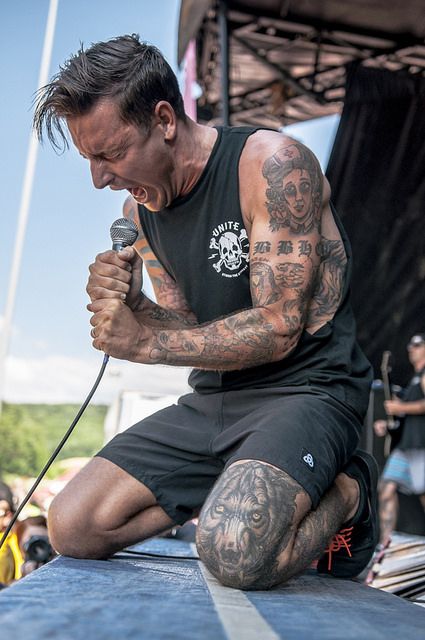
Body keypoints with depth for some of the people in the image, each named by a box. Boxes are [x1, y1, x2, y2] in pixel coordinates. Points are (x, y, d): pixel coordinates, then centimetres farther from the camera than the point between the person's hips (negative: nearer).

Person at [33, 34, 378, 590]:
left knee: (234, 554, -32)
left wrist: (146, 344, -17)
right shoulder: (139, 207, 7)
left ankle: (346, 491, -2)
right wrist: (130, 305, -12)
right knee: (73, 527, -4)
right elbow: (190, 332, 9)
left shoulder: (274, 165, -16)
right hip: (213, 399, 7)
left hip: (307, 389, -7)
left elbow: (278, 329, -18)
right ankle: (237, 494, 7)